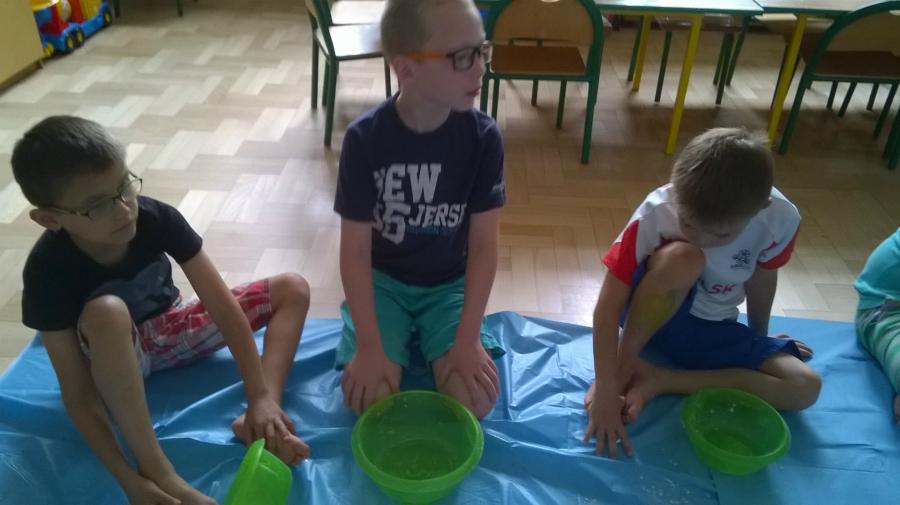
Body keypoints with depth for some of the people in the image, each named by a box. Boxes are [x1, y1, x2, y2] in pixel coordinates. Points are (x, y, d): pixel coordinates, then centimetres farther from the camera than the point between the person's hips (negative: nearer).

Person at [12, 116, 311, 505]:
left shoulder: (157, 218, -25)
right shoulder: (48, 271, -29)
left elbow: (223, 305, -25)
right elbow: (76, 394, -27)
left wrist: (261, 397, -30)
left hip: (171, 330, 4)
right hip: (111, 362, -3)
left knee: (292, 290, -11)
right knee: (106, 311, -40)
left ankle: (257, 421, -28)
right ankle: (158, 471, -31)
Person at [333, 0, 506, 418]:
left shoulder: (483, 137, -16)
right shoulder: (365, 139, -20)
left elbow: (483, 245, -13)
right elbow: (355, 250, -16)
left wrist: (468, 340, -16)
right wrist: (370, 347, -18)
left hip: (449, 285, 1)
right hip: (382, 281, -1)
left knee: (474, 399, -15)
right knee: (370, 397, -18)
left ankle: (425, 342, 14)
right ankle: (404, 341, 13)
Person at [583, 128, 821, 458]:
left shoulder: (780, 219, -22)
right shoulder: (656, 213, -30)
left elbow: (761, 279, -1)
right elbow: (608, 307, -30)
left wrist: (759, 335, 15)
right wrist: (607, 392, -35)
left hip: (712, 329, 4)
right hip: (651, 315, -4)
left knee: (806, 387, -17)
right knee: (681, 257, -36)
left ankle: (658, 380, -15)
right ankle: (623, 366, -17)